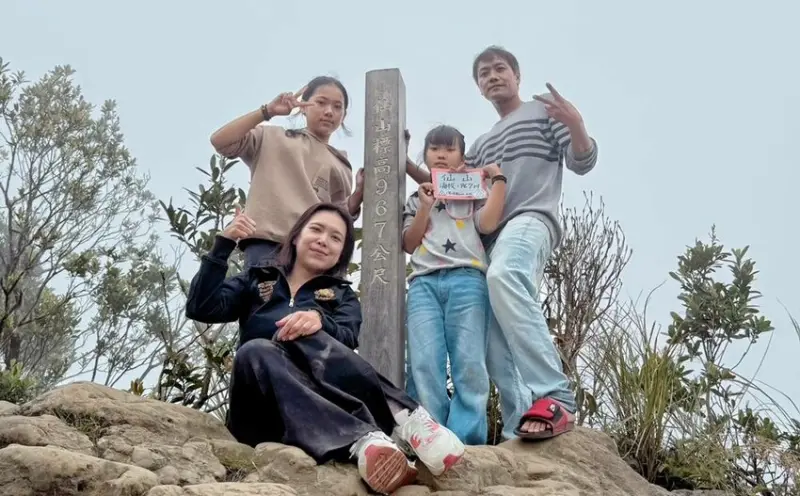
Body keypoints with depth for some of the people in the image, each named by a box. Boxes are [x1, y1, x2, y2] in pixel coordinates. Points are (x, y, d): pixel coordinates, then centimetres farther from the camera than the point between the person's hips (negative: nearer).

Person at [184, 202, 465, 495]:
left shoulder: (342, 295, 20)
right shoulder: (256, 282, 23)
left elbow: (346, 341, -3)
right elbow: (201, 309, 6)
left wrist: (319, 320, -25)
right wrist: (223, 244, 1)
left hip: (327, 405, 0)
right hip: (264, 410, 0)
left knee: (301, 331, -26)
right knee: (255, 352, -31)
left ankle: (403, 420, -45)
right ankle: (364, 439, -53)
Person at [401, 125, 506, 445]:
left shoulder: (473, 193, 23)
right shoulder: (416, 199, 29)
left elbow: (488, 223, 1)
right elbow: (409, 244, 16)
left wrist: (498, 178, 9)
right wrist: (425, 206, 6)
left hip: (466, 279, -1)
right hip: (424, 283, 2)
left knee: (469, 364, -15)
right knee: (424, 365, -16)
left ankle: (466, 444, -19)